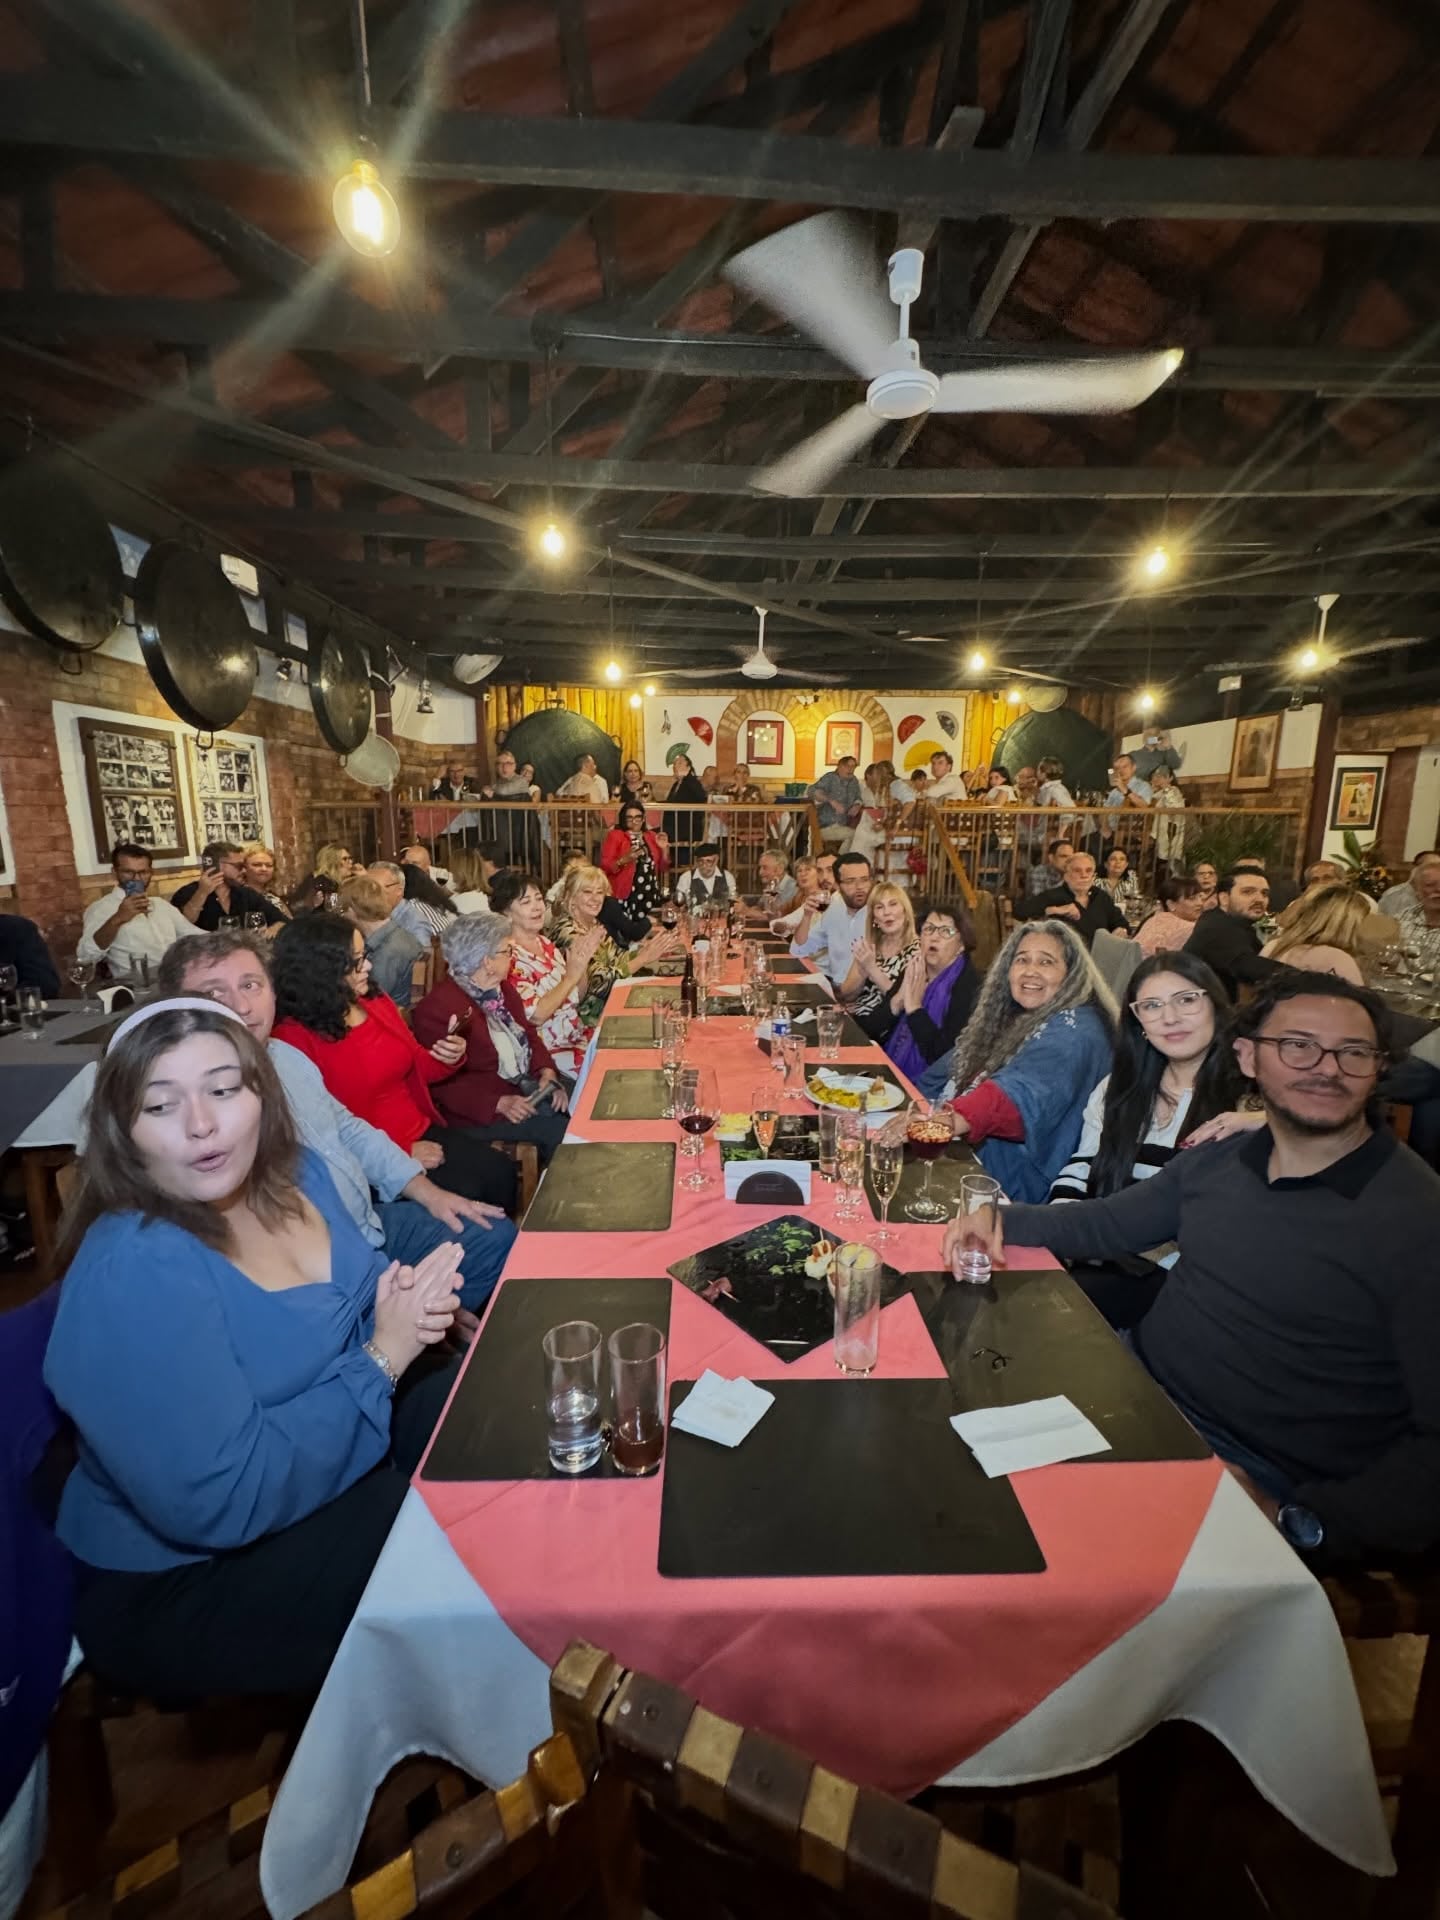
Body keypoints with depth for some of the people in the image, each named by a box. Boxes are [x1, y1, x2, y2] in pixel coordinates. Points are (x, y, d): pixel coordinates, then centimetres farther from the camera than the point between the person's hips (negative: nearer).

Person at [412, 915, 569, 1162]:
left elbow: (528, 1034, 11)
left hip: (528, 1084, 8)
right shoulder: (436, 1009, -17)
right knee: (559, 1130, -23)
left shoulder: (501, 988, 10)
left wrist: (547, 1072, -8)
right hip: (483, 1109, -8)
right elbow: (443, 1084, -18)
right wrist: (499, 1103, -27)